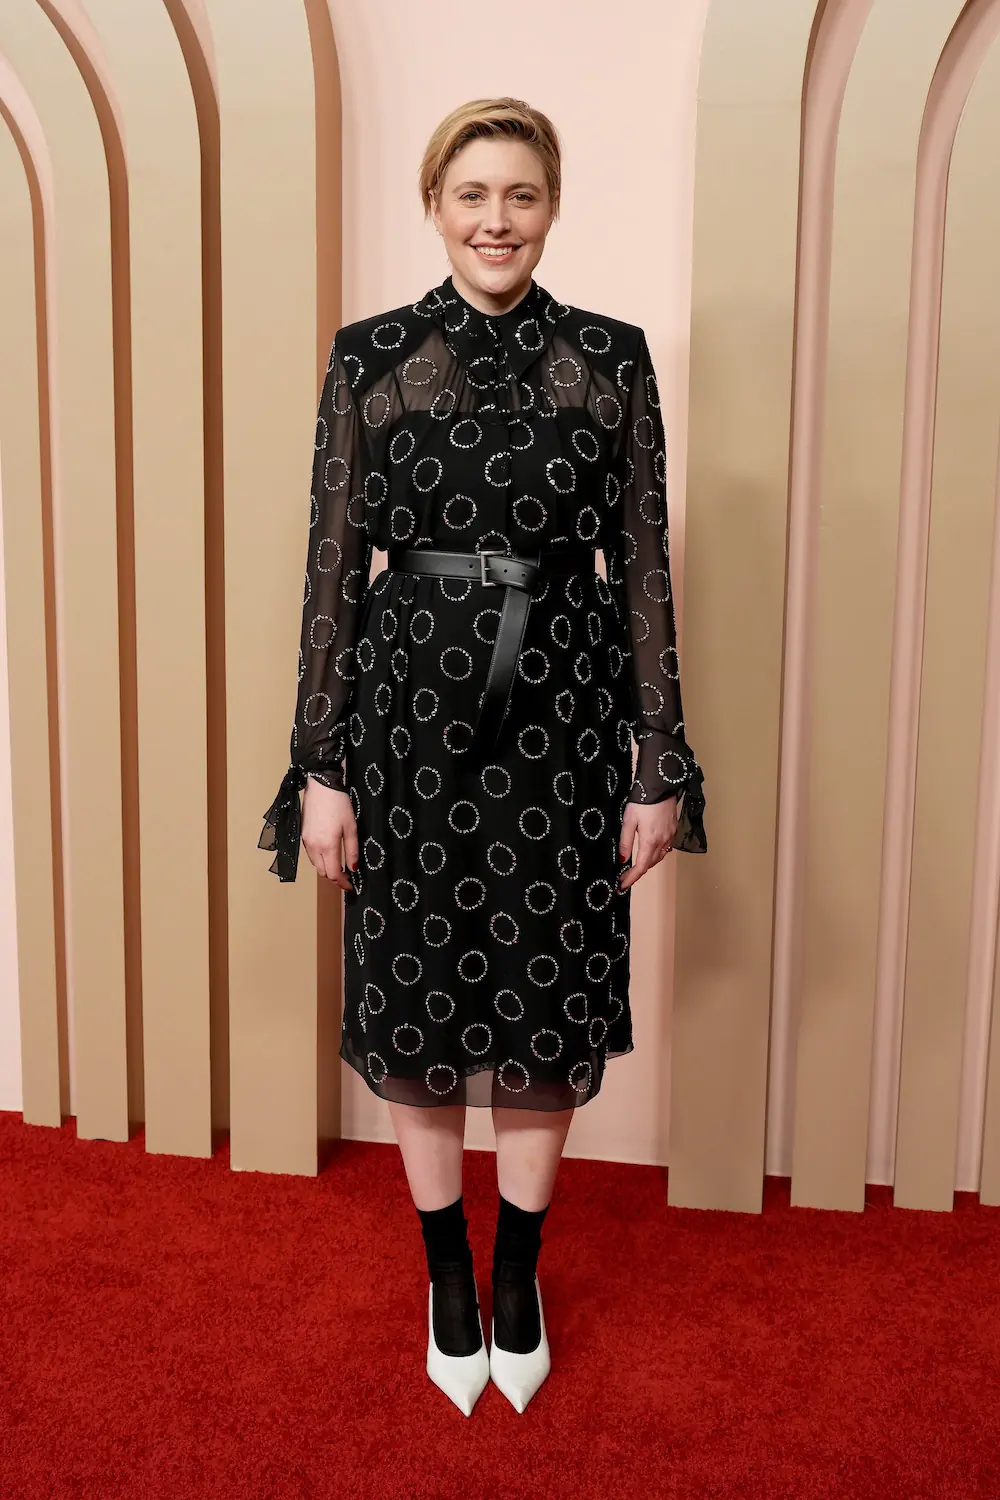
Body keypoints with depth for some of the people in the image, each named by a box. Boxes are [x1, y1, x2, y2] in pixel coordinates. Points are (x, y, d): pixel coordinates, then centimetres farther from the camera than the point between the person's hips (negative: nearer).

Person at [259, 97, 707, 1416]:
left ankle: (520, 1271, 34)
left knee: (548, 1002, 10)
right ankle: (448, 1274, 33)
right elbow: (333, 565, 0)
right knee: (416, 998, 10)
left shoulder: (613, 357, 2)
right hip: (413, 710, 0)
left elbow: (645, 566, 2)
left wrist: (659, 766, -1)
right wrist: (321, 768, -3)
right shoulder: (368, 356, 1)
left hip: (566, 713, 1)